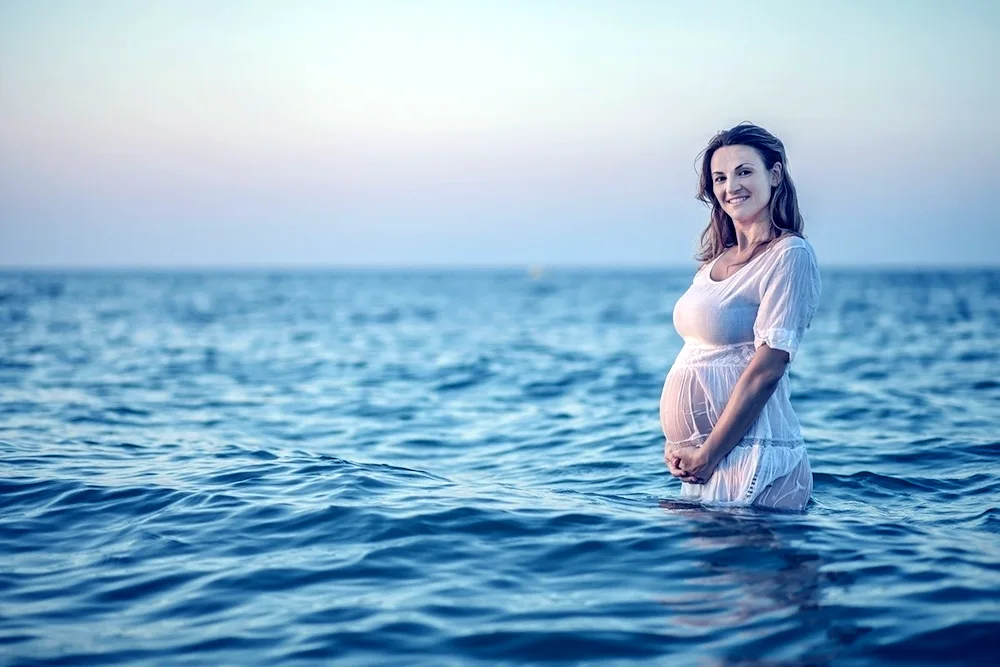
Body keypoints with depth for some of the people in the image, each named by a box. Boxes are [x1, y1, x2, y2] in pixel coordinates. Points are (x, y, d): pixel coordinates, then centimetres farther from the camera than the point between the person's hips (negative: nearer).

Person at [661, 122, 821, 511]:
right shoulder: (716, 260, 12)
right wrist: (675, 440, 1)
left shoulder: (790, 256, -10)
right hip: (701, 459, 8)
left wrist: (708, 455, -17)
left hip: (751, 455, -7)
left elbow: (767, 367, -17)